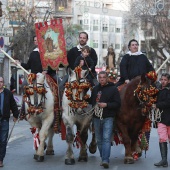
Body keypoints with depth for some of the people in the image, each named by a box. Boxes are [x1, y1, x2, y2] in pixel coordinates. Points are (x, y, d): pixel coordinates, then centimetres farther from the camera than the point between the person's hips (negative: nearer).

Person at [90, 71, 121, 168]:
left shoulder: (113, 89, -3)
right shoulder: (95, 89, 14)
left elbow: (118, 104, -7)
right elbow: (91, 102, 24)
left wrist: (106, 105, -18)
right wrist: (93, 107, 7)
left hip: (108, 118, -6)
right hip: (97, 118, 6)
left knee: (106, 139, -15)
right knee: (99, 140, 10)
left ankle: (105, 160, -20)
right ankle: (103, 158, 21)